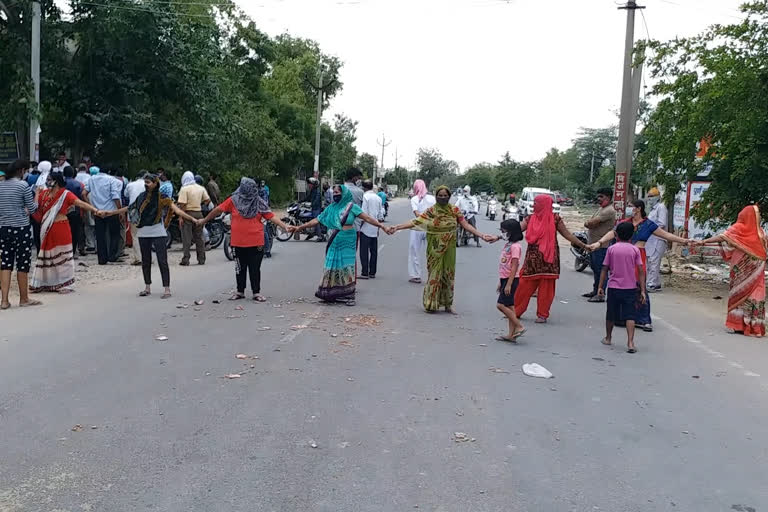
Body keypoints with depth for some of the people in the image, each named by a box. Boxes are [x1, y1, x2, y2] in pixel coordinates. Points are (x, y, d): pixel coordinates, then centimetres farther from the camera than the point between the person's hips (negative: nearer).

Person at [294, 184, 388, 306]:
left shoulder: (352, 207, -3)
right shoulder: (330, 208, 8)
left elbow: (367, 218, -7)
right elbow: (316, 220, 9)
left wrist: (381, 226, -18)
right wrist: (299, 228, 7)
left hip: (348, 242, -3)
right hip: (334, 243, 3)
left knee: (347, 268, -2)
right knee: (332, 267, 4)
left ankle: (349, 296, 5)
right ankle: (330, 294, 14)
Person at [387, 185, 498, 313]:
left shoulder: (454, 210, 0)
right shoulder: (430, 211, -3)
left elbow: (466, 225, -2)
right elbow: (415, 222, -10)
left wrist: (482, 235, -10)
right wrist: (397, 227, -19)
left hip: (449, 249, 1)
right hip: (435, 249, -1)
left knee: (448, 274, 8)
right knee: (434, 273, 3)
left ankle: (448, 304, 20)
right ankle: (431, 304, 14)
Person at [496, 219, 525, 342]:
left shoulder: (515, 246, -15)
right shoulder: (507, 245, 14)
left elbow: (514, 266, -19)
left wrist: (508, 284, -21)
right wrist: (501, 282, 19)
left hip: (511, 279, -9)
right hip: (505, 278, 9)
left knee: (501, 304, -11)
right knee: (509, 306, 8)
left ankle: (519, 326, -5)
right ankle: (511, 334, 11)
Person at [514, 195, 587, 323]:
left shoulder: (555, 219, 0)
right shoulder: (530, 219, 7)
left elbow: (567, 234, 6)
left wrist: (583, 245, 5)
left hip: (548, 259, -2)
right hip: (532, 258, 2)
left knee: (546, 287, 1)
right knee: (525, 285, 3)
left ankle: (542, 314, 11)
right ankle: (516, 311, 14)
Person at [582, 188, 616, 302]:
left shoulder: (609, 211, -16)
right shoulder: (601, 208, 18)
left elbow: (592, 223, -20)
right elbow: (590, 223, 17)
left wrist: (587, 223, 0)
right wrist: (590, 224, -5)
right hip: (593, 243, 10)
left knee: (600, 269, -8)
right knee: (594, 268, 17)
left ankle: (601, 294, -5)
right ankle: (595, 290, 28)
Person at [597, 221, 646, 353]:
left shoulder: (611, 249, 0)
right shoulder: (635, 250, -1)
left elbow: (604, 269, 1)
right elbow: (641, 271, -4)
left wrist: (600, 286, 7)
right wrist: (642, 290, -2)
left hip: (613, 288, 1)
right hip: (630, 288, -1)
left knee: (611, 315, 15)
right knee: (630, 316, -2)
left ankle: (608, 338, 31)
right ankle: (630, 342, -15)